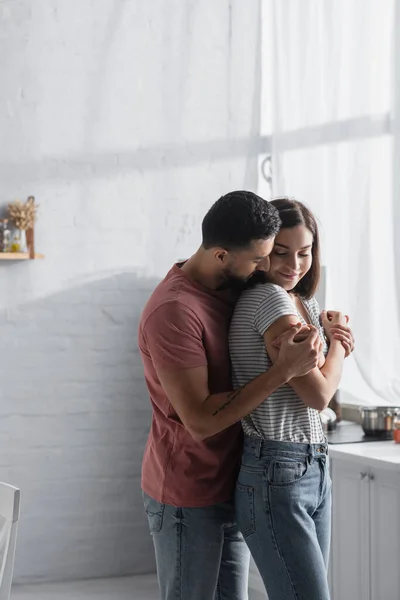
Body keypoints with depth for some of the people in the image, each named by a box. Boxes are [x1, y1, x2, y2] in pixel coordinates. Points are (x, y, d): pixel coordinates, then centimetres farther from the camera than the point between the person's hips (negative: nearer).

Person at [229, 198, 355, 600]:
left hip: (312, 471, 9)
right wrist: (337, 338, 3)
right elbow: (317, 393, -14)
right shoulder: (270, 298, -13)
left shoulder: (302, 302, 15)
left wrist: (334, 341, -1)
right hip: (276, 476, -9)